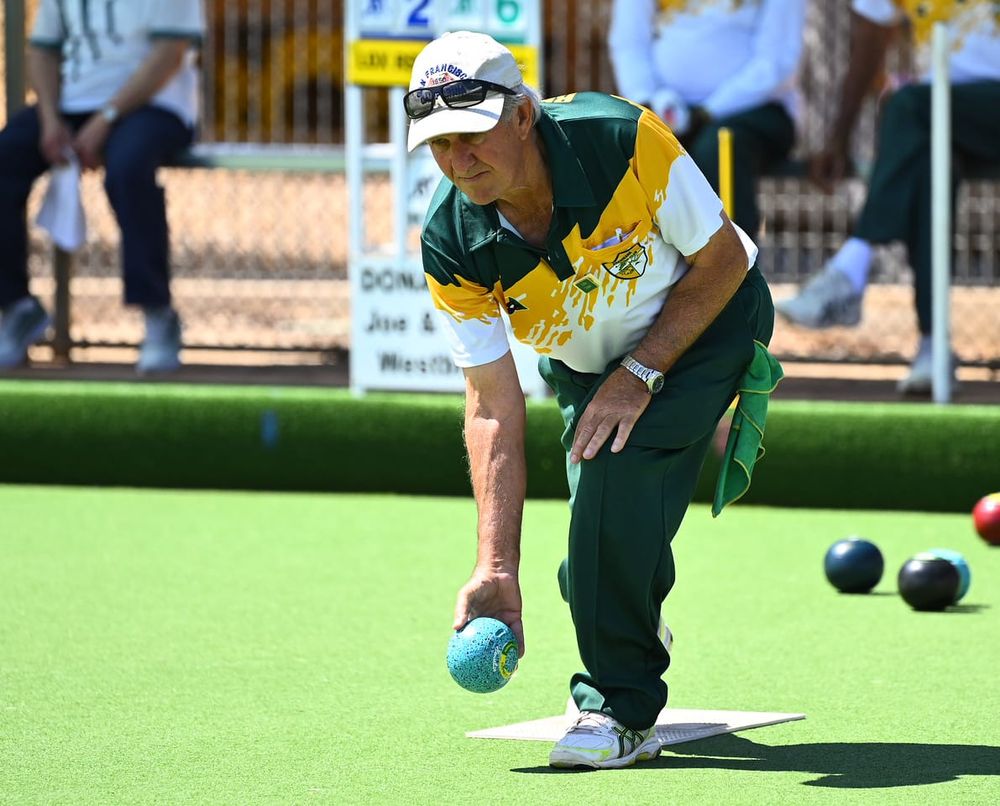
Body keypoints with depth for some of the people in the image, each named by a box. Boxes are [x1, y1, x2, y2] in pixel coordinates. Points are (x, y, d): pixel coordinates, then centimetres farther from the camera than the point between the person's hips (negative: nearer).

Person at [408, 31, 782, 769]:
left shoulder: (623, 139, -34)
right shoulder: (452, 247, -24)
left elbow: (723, 259, -19)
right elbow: (494, 408, -19)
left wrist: (642, 374, -26)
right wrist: (496, 569, -25)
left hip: (705, 324, -4)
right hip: (584, 366, 4)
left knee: (617, 465, -28)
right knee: (604, 550, -5)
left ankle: (619, 709, -16)